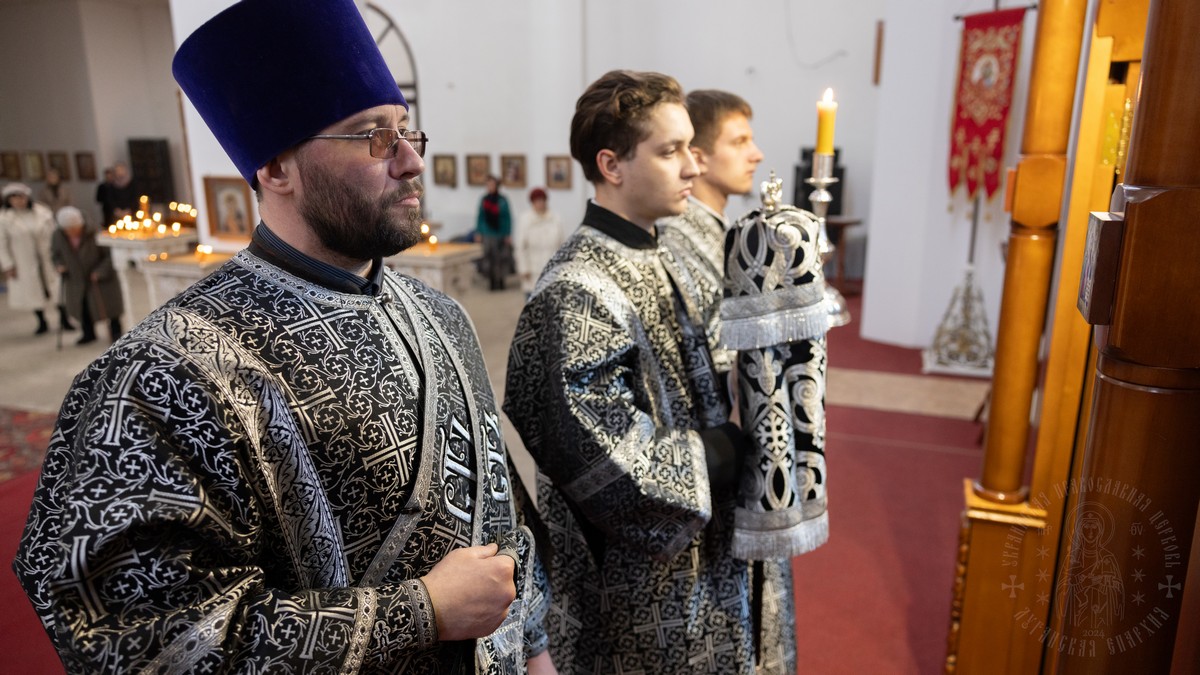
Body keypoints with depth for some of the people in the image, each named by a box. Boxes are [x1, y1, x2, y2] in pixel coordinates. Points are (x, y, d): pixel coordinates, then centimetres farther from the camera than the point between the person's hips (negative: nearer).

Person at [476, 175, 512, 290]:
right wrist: (478, 232, 7)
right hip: (488, 234, 2)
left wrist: (508, 234, -5)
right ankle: (491, 281, 11)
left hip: (500, 233, -2)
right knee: (488, 257, 2)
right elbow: (480, 217, 10)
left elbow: (508, 217, -2)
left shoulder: (502, 200, -4)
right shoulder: (484, 200, 5)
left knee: (500, 258, 0)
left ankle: (500, 281, 12)